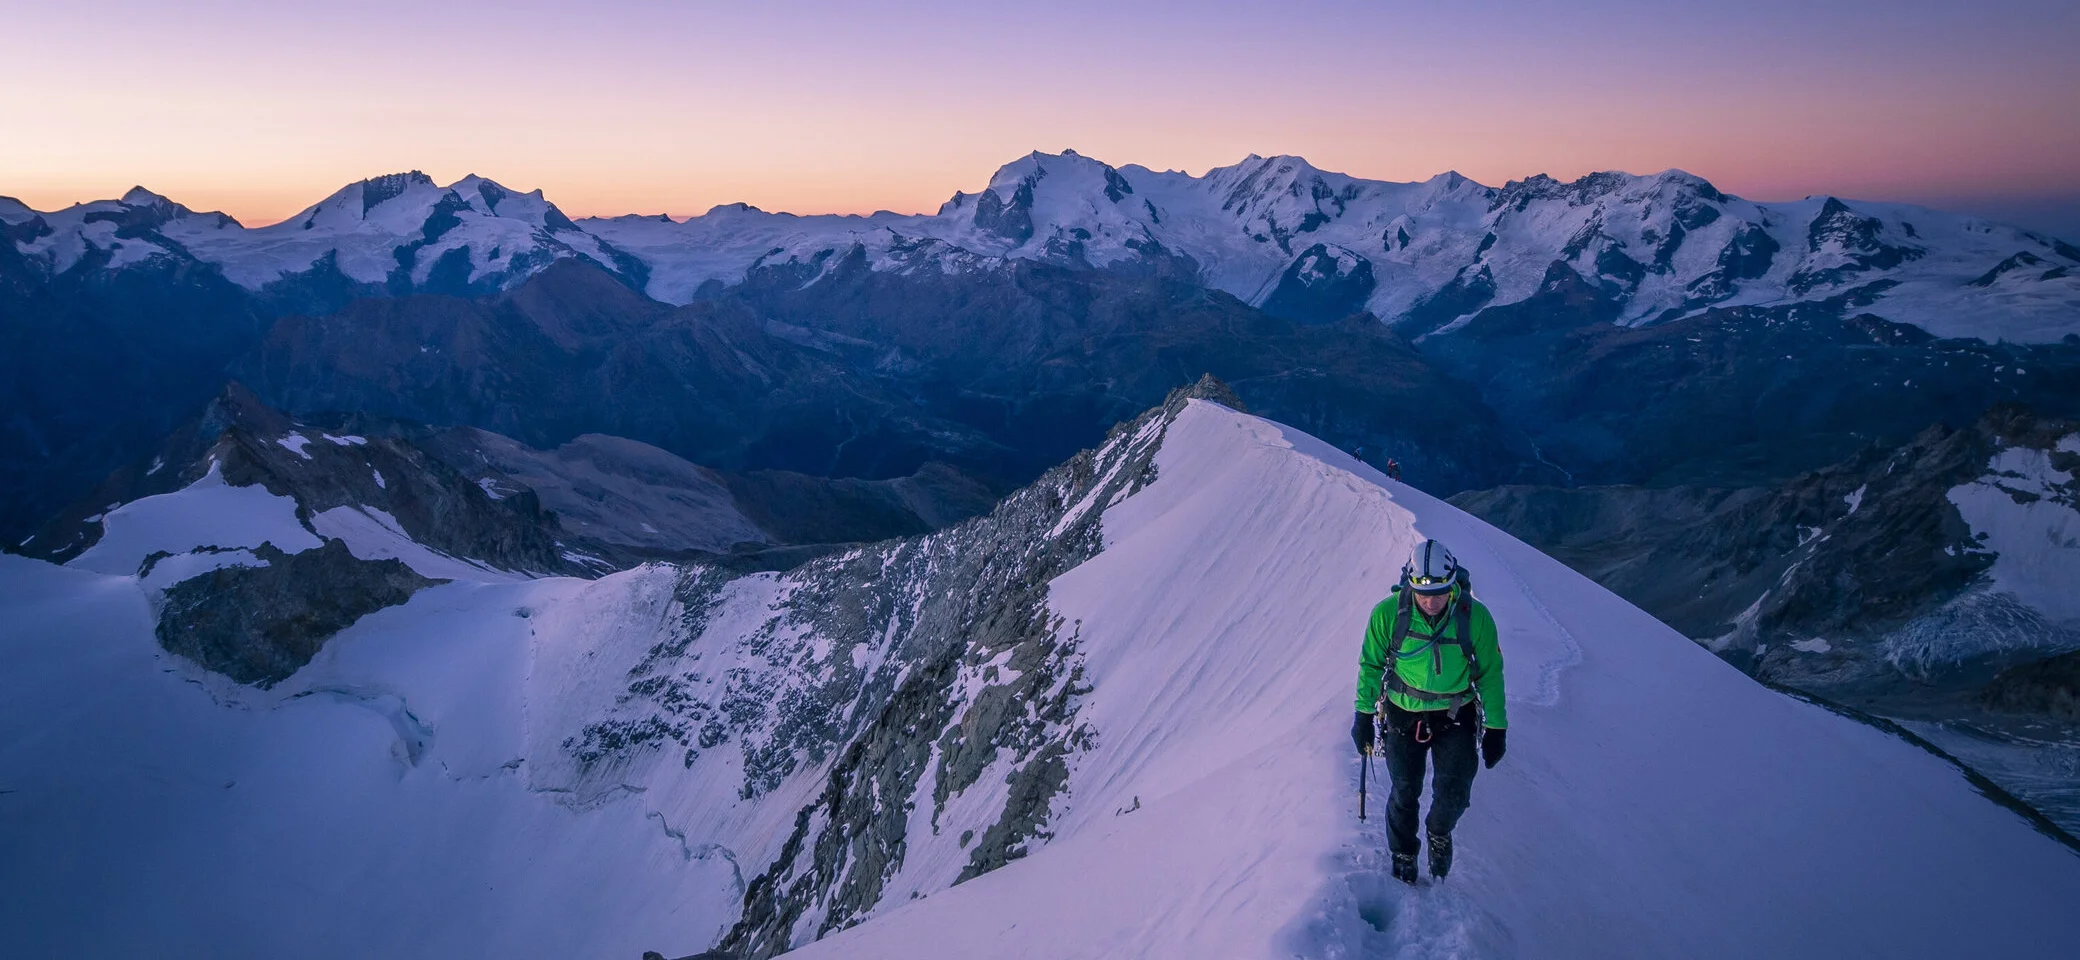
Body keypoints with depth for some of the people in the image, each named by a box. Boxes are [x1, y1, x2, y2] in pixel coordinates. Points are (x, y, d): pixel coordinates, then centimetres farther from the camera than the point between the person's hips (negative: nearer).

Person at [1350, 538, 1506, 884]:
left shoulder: (1475, 616, -19)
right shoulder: (1388, 613, -19)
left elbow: (1490, 674, -4)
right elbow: (1370, 665, -3)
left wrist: (1496, 727, 0)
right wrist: (1363, 714, -2)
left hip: (1456, 716, 0)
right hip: (1403, 715, 0)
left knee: (1454, 796, -6)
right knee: (1404, 794, 7)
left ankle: (1439, 833, 29)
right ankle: (1402, 854, 35)